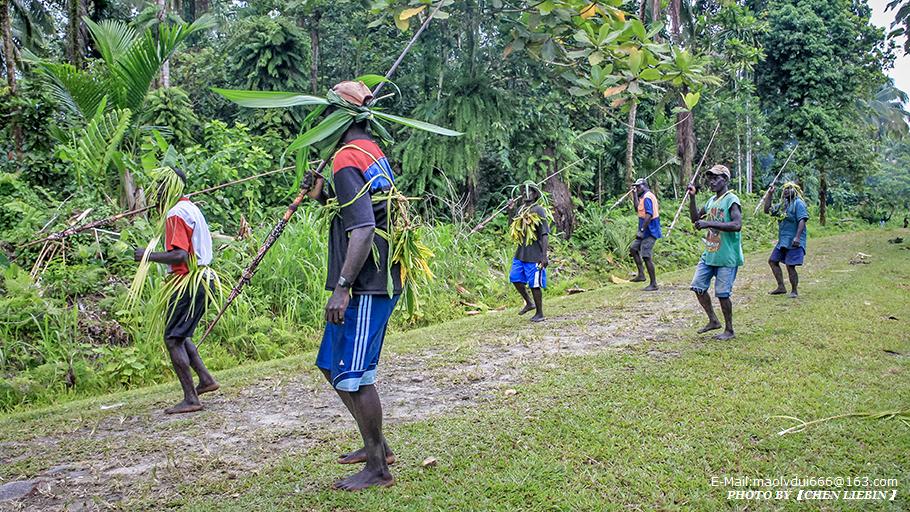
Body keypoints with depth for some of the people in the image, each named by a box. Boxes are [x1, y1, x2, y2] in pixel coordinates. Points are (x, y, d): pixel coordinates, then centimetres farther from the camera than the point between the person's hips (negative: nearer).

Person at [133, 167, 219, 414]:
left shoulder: (175, 214, -14)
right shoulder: (192, 208, 16)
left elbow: (179, 255, -23)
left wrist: (147, 255, -12)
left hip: (187, 282, -10)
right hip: (202, 280, 10)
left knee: (173, 339, -4)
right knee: (180, 334, 20)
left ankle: (190, 399, -3)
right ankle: (205, 379, 17)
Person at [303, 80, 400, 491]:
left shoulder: (347, 161, -15)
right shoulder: (374, 154, 15)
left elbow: (363, 229, -24)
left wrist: (342, 287, -24)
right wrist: (324, 197, 11)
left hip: (365, 287, -10)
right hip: (378, 282, 10)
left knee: (354, 375, -1)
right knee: (333, 366, 19)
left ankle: (377, 469, 11)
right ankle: (376, 445, 29)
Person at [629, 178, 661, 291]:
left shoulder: (647, 197, -15)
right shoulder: (645, 197, 16)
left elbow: (649, 215, -25)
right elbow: (638, 209, 28)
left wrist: (642, 230, -28)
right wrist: (634, 195, 23)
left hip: (649, 232, -11)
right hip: (646, 232, 11)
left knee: (646, 256, -9)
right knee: (633, 249, 15)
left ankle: (653, 284, -4)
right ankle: (641, 274, 16)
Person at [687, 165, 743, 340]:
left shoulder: (731, 200, -13)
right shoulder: (711, 201, 13)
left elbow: (737, 225, -25)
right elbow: (695, 217, 21)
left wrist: (709, 224, -27)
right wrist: (692, 197, 8)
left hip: (726, 257, -8)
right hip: (709, 254, 8)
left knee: (722, 293, -3)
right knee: (698, 287, 9)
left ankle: (729, 330, 13)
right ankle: (713, 321, 24)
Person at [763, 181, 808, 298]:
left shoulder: (798, 203, -9)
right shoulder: (782, 205, 17)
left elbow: (802, 220, -18)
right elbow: (767, 210, 20)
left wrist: (797, 237, -28)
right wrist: (770, 194, 11)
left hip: (794, 242, -9)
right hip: (783, 240, 9)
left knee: (790, 266, -8)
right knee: (772, 261, 9)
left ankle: (794, 291, 6)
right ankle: (781, 287, 15)